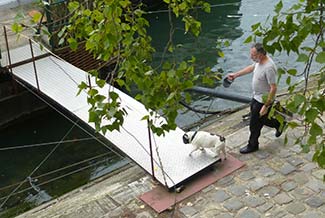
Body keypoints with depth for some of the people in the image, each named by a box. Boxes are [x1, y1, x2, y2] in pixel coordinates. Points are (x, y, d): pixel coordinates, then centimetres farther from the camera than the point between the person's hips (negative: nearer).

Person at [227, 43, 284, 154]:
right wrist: (236, 74, 17)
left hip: (263, 100, -9)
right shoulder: (259, 60, -5)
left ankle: (252, 145, 28)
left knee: (255, 124, 8)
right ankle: (278, 124, 46)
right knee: (260, 119, 26)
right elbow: (251, 68, 17)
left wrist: (266, 106, -27)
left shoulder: (269, 68, -33)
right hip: (256, 96, 9)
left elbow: (273, 88, -30)